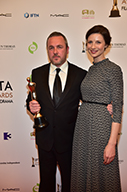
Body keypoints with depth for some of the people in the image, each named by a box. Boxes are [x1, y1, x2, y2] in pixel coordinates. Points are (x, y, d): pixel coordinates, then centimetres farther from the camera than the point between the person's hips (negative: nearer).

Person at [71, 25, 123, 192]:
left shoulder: (113, 69, -10)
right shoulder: (91, 69, 12)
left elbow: (118, 107, -14)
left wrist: (112, 143, -19)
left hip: (101, 125, -7)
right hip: (82, 124, 7)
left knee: (100, 174, 6)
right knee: (82, 172, 16)